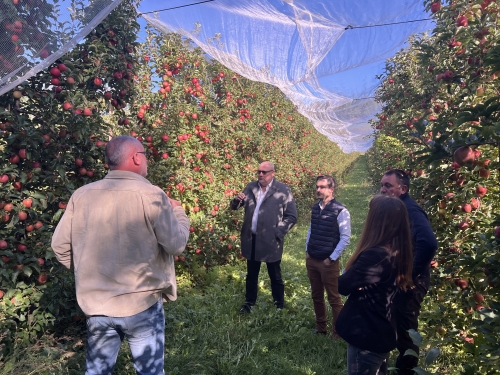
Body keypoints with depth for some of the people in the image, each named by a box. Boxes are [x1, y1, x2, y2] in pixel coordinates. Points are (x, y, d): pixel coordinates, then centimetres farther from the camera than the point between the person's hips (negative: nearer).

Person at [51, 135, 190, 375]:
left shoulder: (81, 195, -2)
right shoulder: (151, 196, -16)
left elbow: (60, 245, 4)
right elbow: (176, 245, -13)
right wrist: (178, 211, 5)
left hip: (95, 303, 5)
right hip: (142, 303, -4)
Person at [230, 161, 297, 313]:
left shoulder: (283, 190, -7)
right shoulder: (250, 187, 5)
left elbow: (292, 216, -6)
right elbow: (234, 207, 12)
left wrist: (277, 233, -14)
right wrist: (237, 200, -11)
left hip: (270, 241, -3)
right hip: (251, 239, 4)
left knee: (275, 276, 13)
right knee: (251, 275, 19)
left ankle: (279, 306, 32)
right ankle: (249, 302, 37)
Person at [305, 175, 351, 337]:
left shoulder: (340, 211, -15)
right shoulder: (315, 207, 4)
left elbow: (345, 238, -14)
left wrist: (331, 258, -13)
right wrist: (307, 251, 9)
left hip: (328, 262, -6)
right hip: (311, 260, 6)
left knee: (334, 299, 7)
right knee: (316, 296, 17)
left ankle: (337, 334, 24)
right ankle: (320, 328, 35)